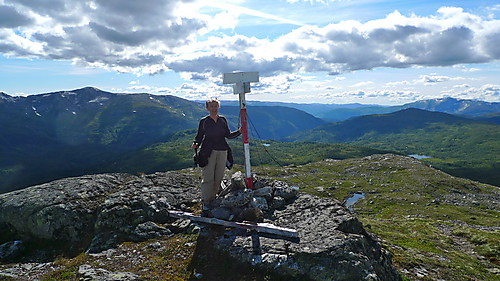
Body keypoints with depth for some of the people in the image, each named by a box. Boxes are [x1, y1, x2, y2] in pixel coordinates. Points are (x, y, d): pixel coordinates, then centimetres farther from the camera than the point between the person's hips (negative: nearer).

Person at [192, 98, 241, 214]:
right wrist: (195, 144, -14)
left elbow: (228, 135, 14)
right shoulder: (204, 121, 2)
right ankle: (205, 204, -2)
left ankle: (212, 200, 18)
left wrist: (239, 131, 1)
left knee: (218, 178, 5)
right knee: (208, 178, -8)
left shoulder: (223, 120, 11)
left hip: (222, 152, 3)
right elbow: (199, 136, 5)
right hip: (208, 152, -3)